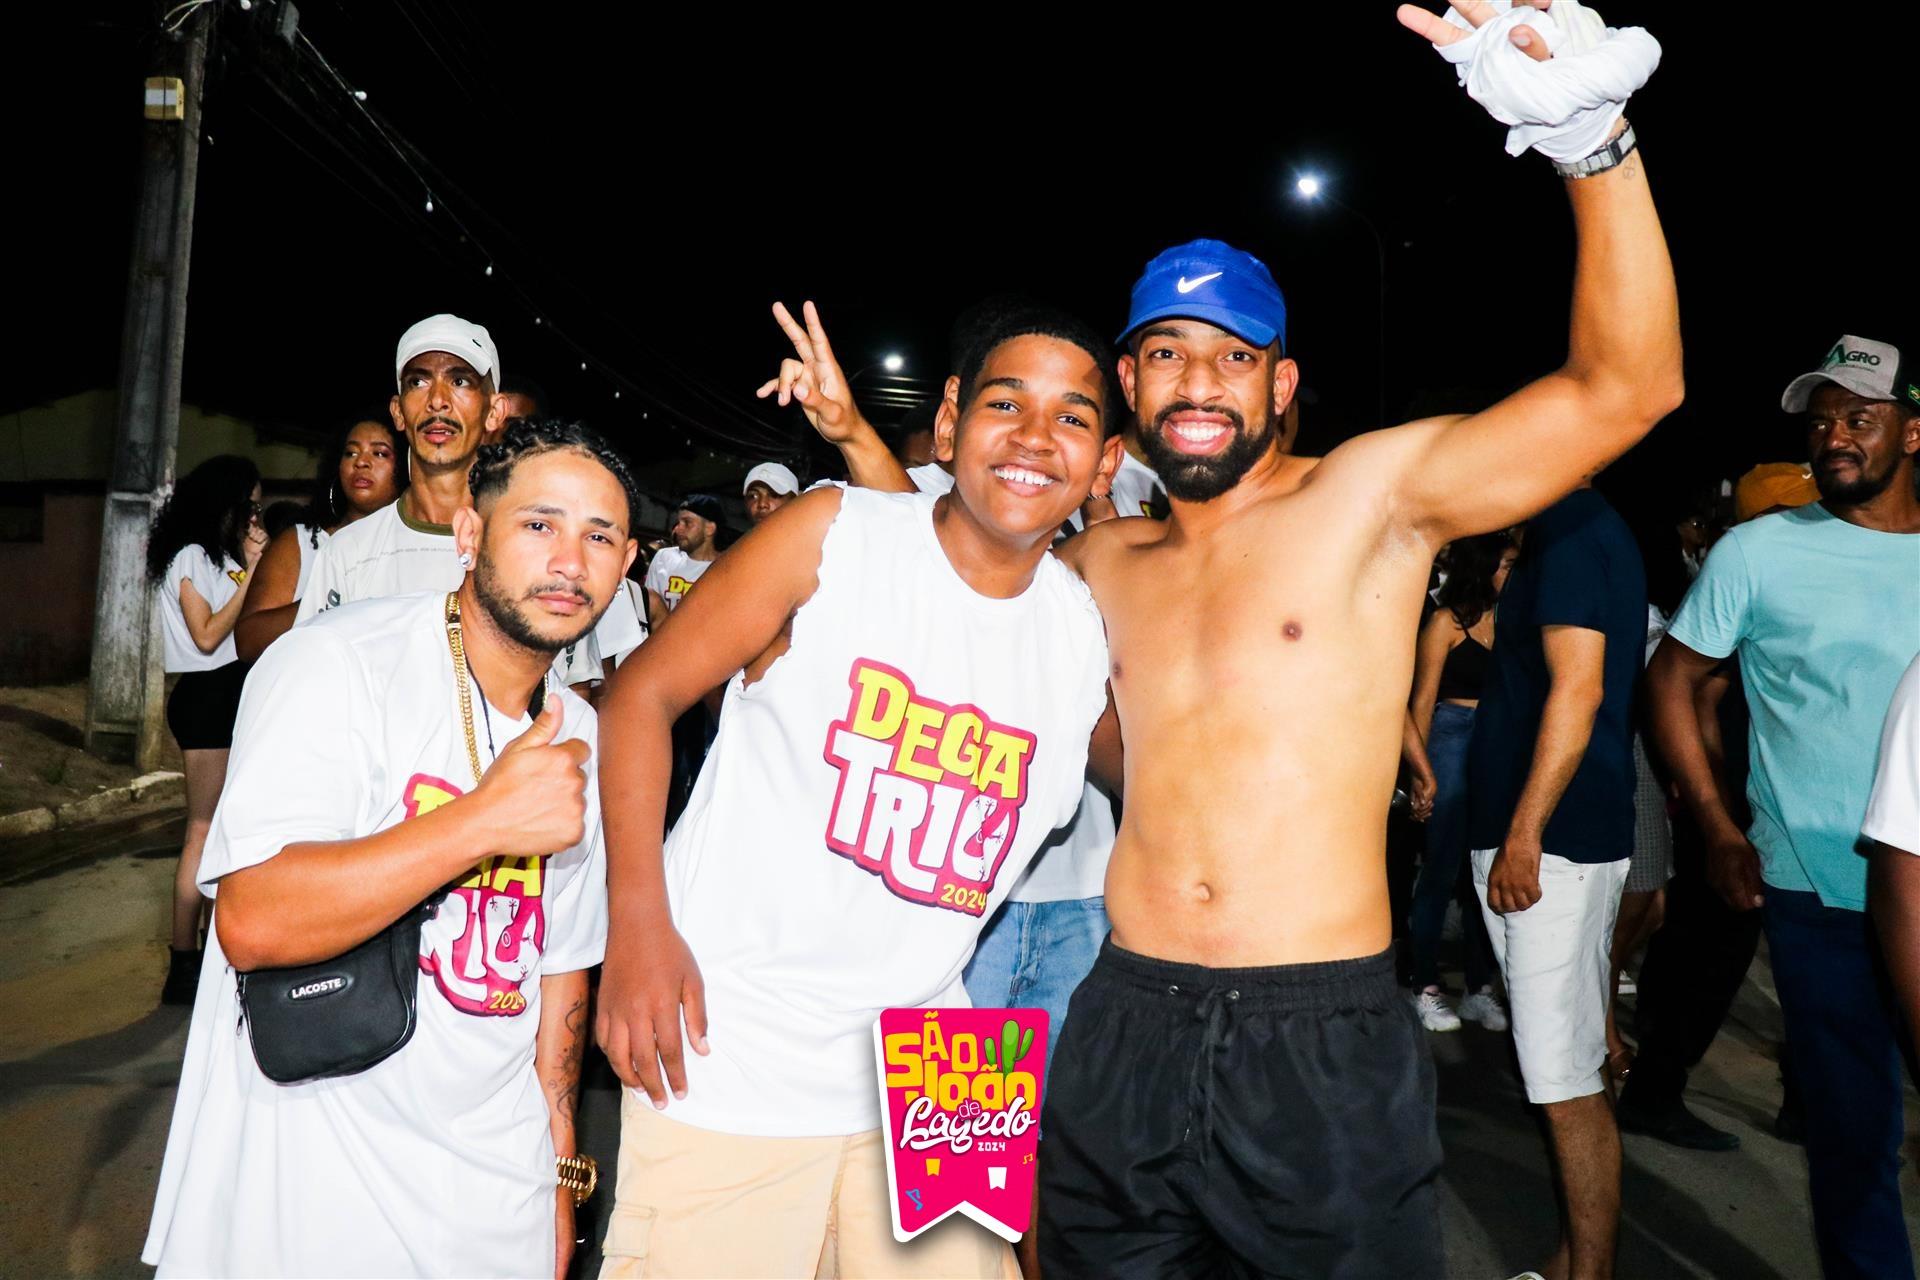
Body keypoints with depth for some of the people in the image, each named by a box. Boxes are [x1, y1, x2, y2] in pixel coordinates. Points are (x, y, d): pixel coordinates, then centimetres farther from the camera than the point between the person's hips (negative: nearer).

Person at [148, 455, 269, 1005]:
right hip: (206, 697, -9)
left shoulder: (221, 556, 18)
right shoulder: (190, 556, -8)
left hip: (230, 694, 9)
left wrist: (253, 562, 6)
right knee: (205, 830, -9)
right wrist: (250, 573, -12)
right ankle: (183, 963, -4)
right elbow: (207, 636, -14)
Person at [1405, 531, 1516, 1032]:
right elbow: (1423, 701, -4)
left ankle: (1480, 989, 18)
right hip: (1453, 740, -5)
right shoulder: (1448, 622, -4)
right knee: (1443, 869, -1)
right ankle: (1425, 987, 11)